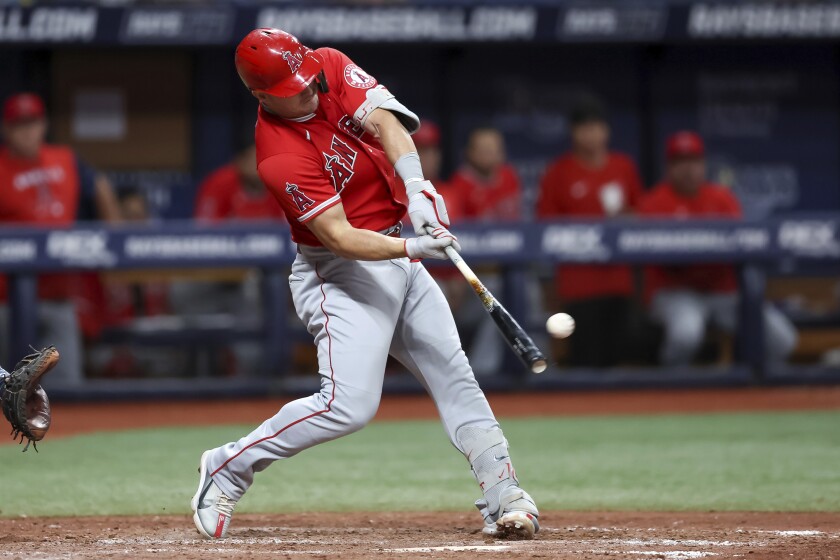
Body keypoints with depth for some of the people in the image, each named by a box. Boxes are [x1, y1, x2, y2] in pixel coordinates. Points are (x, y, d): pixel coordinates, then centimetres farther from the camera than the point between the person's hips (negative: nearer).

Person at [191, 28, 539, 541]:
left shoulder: (332, 67, -6)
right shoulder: (281, 159, -26)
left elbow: (383, 121, -18)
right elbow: (341, 238, -27)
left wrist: (415, 185, -34)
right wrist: (410, 247, -40)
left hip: (397, 256, 8)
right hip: (343, 273, -8)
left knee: (455, 375, 5)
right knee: (349, 406, -17)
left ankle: (503, 497, 7)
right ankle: (228, 468, -2)